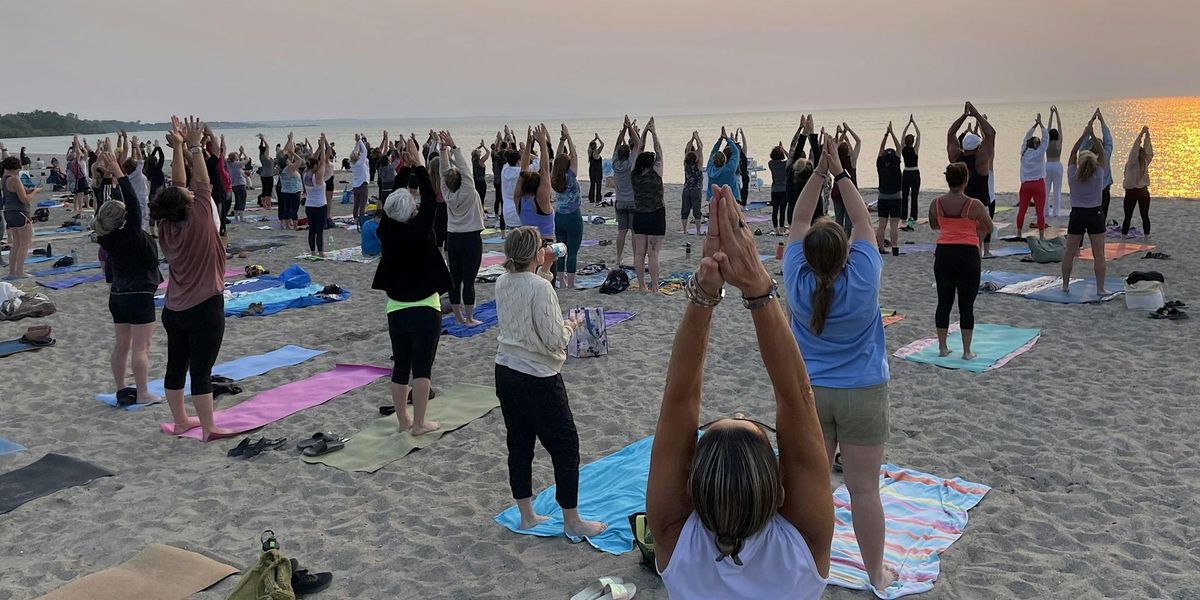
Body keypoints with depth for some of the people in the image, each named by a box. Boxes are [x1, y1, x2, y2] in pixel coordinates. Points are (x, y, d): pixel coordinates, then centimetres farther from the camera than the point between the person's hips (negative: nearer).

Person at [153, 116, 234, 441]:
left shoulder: (167, 227, -1)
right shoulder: (198, 223, -19)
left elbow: (178, 186, 4)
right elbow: (203, 183, -14)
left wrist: (178, 146, 4)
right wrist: (194, 146, -9)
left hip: (173, 310, 7)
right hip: (205, 308, -7)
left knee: (176, 366, 14)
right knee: (201, 370, -3)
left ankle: (180, 420, 27)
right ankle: (209, 428, 4)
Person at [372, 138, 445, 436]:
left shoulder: (387, 231, -2)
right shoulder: (418, 232, -15)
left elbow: (395, 198, 10)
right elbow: (431, 201, -10)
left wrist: (406, 165, 10)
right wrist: (417, 165, -4)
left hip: (396, 310, 5)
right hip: (425, 310, -5)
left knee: (400, 367, 12)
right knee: (422, 367, 1)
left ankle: (403, 420, 21)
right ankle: (419, 423, 4)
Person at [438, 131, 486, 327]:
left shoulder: (448, 194, 0)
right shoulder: (468, 193, -13)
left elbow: (444, 171, 2)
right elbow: (465, 169, -16)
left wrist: (443, 149, -2)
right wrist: (453, 147, -16)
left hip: (452, 238, 5)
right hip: (471, 238, -5)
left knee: (455, 279, 8)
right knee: (468, 279, -3)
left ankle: (458, 316, 14)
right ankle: (469, 318, 0)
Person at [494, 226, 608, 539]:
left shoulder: (502, 282, 1)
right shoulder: (541, 287, -21)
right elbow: (554, 340, -20)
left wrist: (544, 269, 13)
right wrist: (571, 325, -1)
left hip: (505, 373, 8)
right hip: (538, 379, -8)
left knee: (519, 445, 17)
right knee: (566, 447, 7)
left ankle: (526, 516, 29)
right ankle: (572, 522, 17)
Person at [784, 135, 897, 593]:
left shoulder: (798, 282, -13)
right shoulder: (862, 280, -18)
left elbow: (799, 221, -3)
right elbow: (863, 221, -6)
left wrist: (820, 171, -3)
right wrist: (839, 172, -2)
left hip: (808, 393, 2)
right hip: (861, 395, -2)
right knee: (864, 489, 7)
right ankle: (876, 573, 21)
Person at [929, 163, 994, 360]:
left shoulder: (936, 203, -1)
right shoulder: (974, 205, -11)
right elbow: (988, 228, 3)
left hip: (944, 254, 3)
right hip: (967, 255, -3)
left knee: (944, 302, 12)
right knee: (966, 305, 4)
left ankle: (942, 347, 18)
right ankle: (967, 351, 9)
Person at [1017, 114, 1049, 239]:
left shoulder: (1024, 152, 1)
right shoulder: (1039, 153, -9)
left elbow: (1027, 137, 13)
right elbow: (1045, 137, -4)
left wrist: (1035, 124, 14)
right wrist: (1040, 123, 2)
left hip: (1025, 184, 4)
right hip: (1038, 184, -4)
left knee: (1022, 210, 7)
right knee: (1040, 211, -2)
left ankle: (1018, 233, 10)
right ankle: (1041, 235, -2)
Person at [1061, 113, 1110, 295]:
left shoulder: (1072, 176, -5)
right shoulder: (1098, 175, -8)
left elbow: (1073, 152, 3)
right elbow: (1102, 152, -2)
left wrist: (1084, 134, 1)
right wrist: (1092, 134, -8)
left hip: (1077, 215, 1)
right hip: (1095, 214, -1)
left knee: (1069, 253, 9)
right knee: (1099, 254, 1)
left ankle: (1065, 285, 14)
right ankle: (1100, 288, 1)